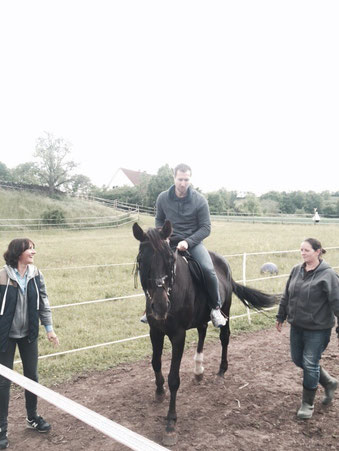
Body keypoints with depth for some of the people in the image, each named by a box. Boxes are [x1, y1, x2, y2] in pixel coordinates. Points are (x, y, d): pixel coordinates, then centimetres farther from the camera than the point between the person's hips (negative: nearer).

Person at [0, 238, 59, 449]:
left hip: (29, 333, 4)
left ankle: (32, 417, 36)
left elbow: (43, 302, 3)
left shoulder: (36, 274, -5)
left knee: (32, 376, 15)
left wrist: (49, 329, 4)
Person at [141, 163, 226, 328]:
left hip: (193, 242, -2)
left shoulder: (199, 200, -9)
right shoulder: (163, 198, -2)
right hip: (169, 243, 3)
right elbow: (159, 220, 13)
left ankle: (216, 308, -4)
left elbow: (206, 228, -8)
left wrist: (188, 242, -21)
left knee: (208, 269, -27)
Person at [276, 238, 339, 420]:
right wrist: (281, 317, 17)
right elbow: (286, 297, 12)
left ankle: (308, 403, 22)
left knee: (310, 364, 1)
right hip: (297, 326, 7)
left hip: (318, 329, -7)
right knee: (298, 360, 17)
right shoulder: (296, 270, 2)